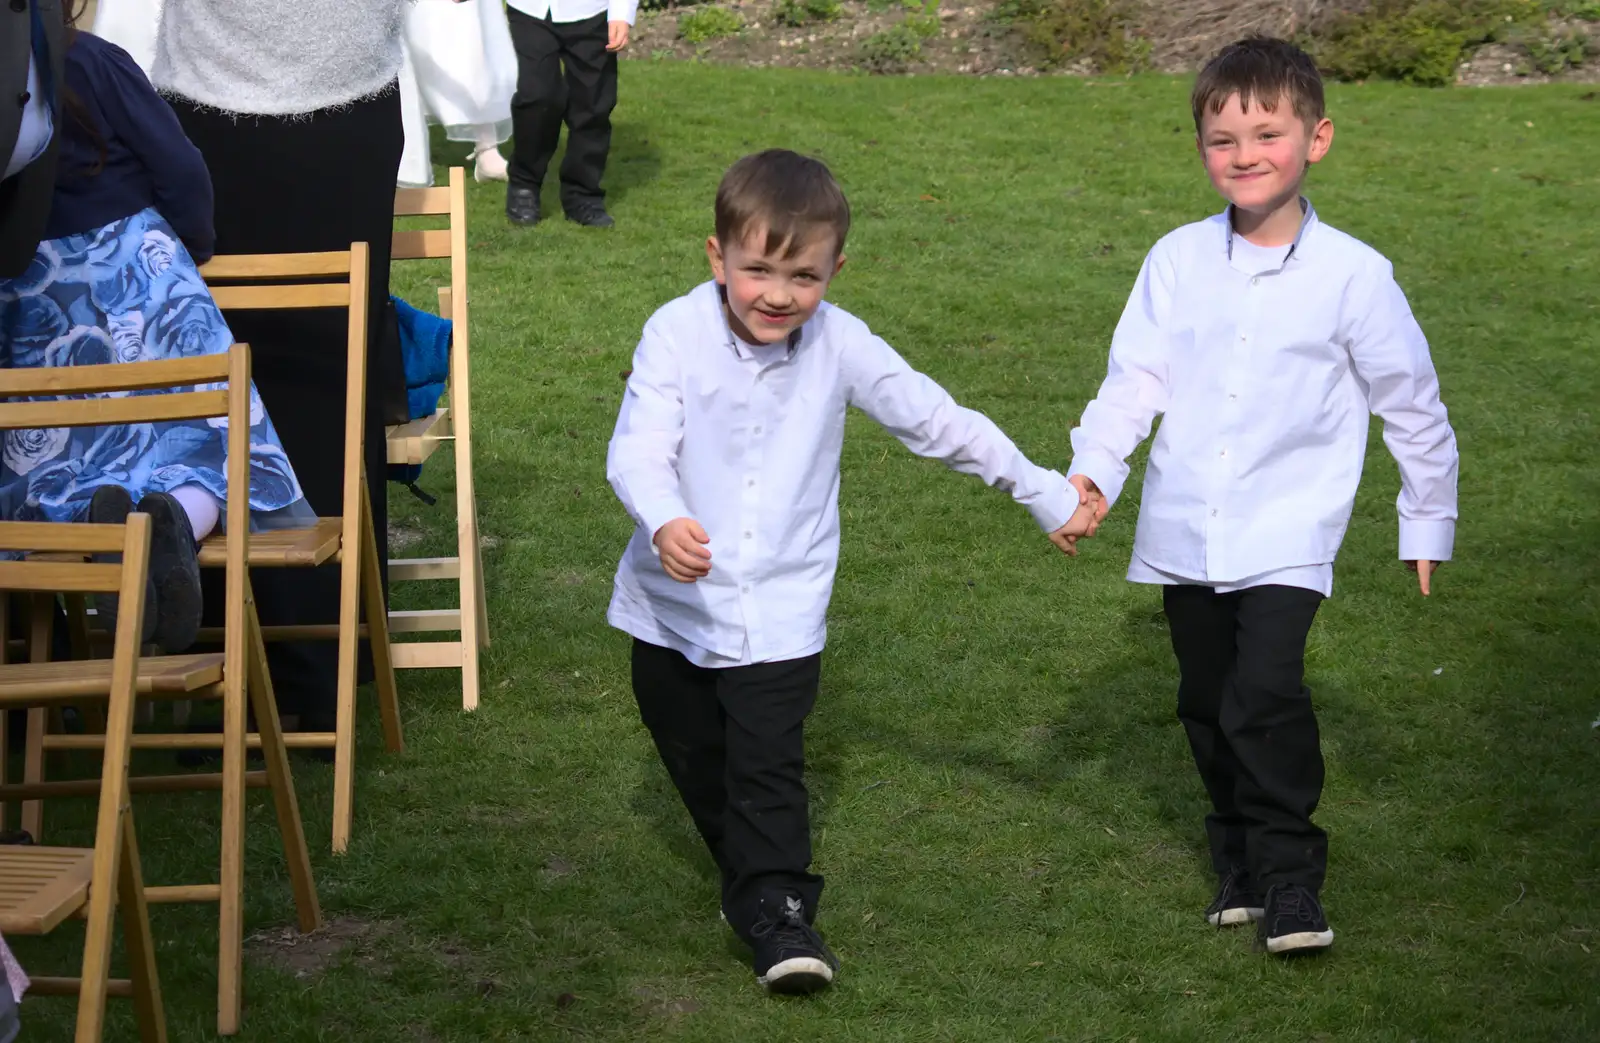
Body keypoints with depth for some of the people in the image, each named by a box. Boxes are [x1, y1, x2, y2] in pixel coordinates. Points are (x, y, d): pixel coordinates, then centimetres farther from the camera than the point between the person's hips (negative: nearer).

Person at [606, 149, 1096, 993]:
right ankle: (752, 876, 37)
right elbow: (639, 447, -24)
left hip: (779, 614, -1)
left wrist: (1045, 495, 5)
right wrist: (663, 521, -45)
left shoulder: (839, 346, -8)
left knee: (768, 767, -9)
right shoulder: (678, 333, -15)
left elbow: (939, 423, 1)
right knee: (695, 760, 17)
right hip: (672, 606, 1)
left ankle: (776, 912, 2)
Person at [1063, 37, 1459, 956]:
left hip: (1287, 534, -3)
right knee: (1208, 703, 12)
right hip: (1185, 532, 4)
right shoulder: (1178, 262, 0)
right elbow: (1135, 379, -1)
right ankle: (1240, 857, 31)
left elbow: (1412, 403, 4)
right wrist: (1091, 470, -16)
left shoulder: (1353, 274, -6)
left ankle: (1290, 874, -3)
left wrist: (1430, 518, 10)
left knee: (1266, 693, -19)